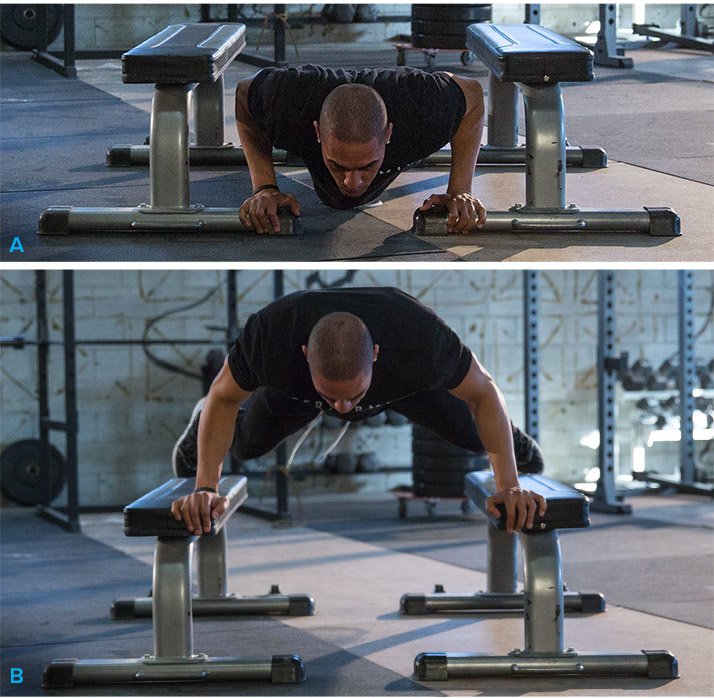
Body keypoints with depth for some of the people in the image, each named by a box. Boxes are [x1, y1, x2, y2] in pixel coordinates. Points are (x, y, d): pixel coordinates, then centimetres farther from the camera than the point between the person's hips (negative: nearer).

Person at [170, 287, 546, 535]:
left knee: (477, 434, 10)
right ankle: (203, 423, 49)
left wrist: (509, 485, -36)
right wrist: (205, 487, -36)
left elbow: (483, 391, -29)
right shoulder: (270, 334, -47)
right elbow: (223, 396, -26)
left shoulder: (422, 338, -49)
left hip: (401, 372, 0)